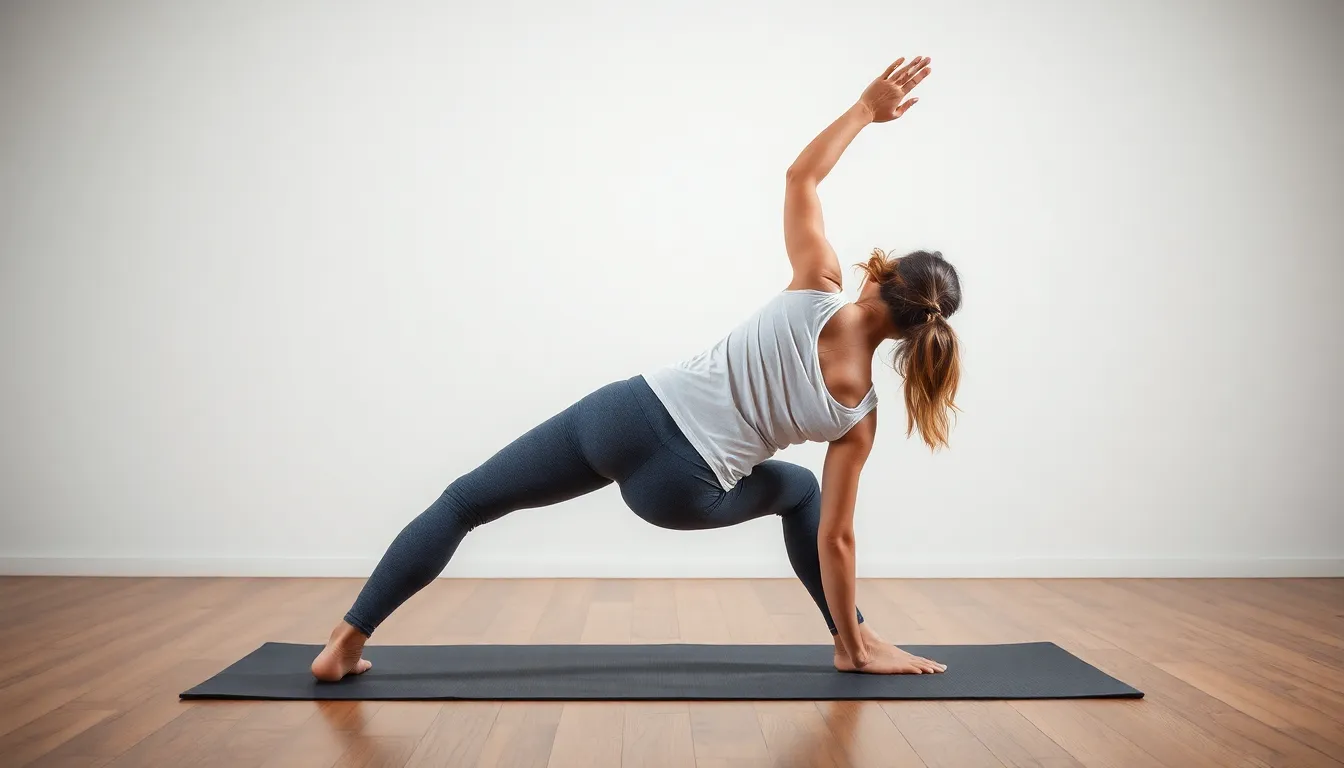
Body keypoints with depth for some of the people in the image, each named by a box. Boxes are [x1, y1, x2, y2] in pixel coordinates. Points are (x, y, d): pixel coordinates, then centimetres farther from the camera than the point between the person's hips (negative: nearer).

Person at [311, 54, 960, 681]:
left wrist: (866, 107, 18)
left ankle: (344, 645, 19)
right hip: (681, 494, 0)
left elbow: (800, 177, 8)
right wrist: (852, 645, 13)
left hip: (627, 416, 0)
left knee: (464, 502, 17)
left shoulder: (816, 292, -4)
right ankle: (856, 646, 31)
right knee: (801, 492, 30)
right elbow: (836, 539, 1)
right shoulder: (858, 412, -2)